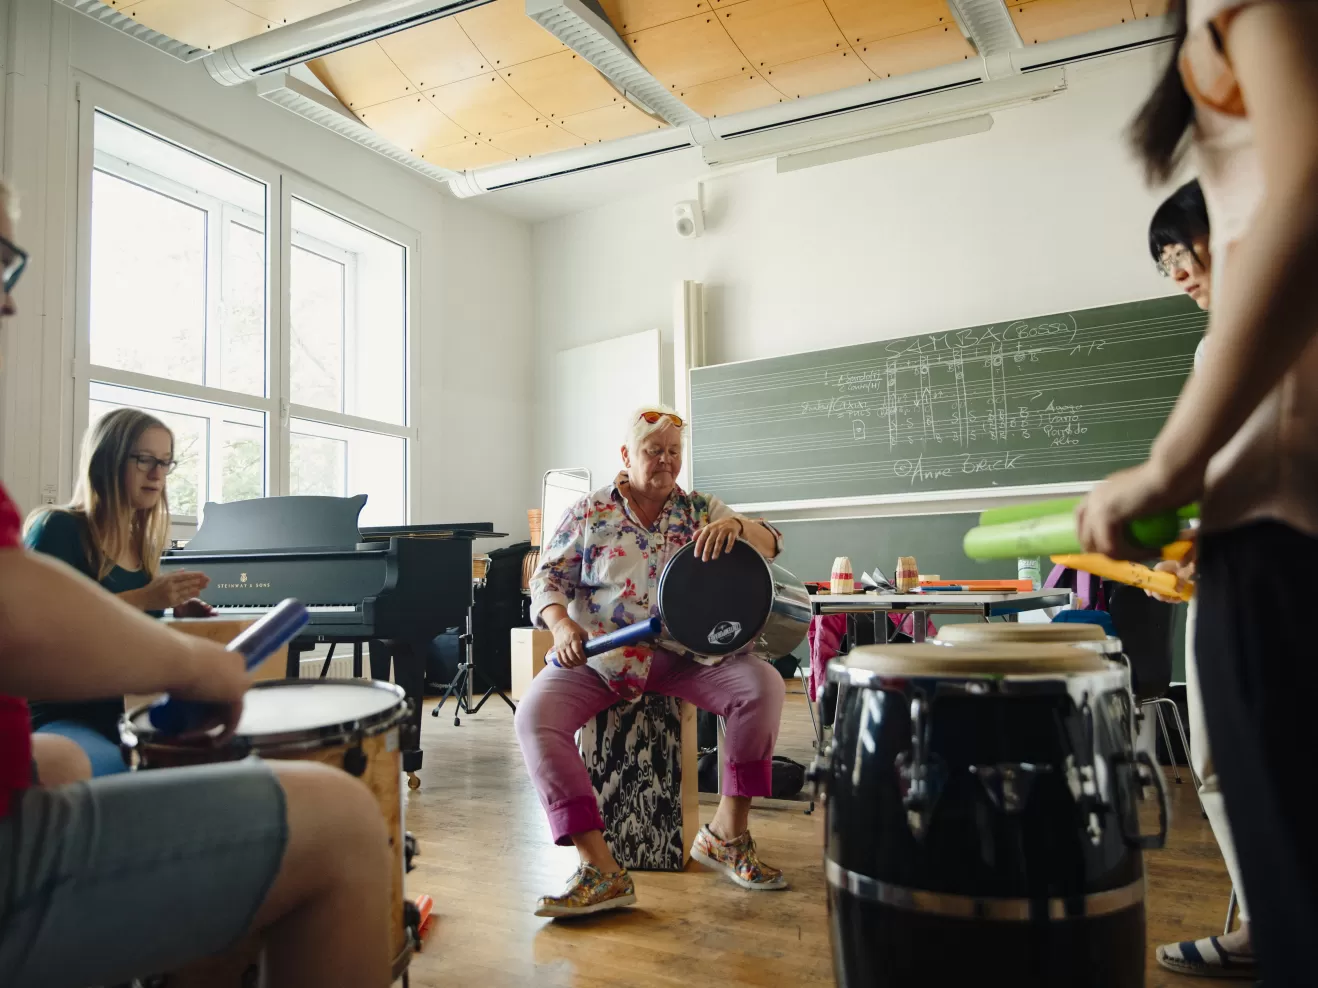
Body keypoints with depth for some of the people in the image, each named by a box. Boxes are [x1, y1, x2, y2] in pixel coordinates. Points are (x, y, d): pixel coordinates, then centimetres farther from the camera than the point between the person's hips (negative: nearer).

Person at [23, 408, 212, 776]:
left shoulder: (144, 545, 15)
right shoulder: (57, 528, -6)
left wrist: (175, 616, 0)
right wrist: (143, 598, -22)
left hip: (130, 713, 7)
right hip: (60, 716, -7)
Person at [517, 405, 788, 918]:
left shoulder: (700, 509, 9)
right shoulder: (589, 513, 7)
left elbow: (770, 545, 1)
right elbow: (548, 579, 3)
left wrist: (736, 526, -23)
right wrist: (561, 625, -19)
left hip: (683, 655, 1)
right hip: (597, 657, 0)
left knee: (763, 684, -24)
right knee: (534, 714, -28)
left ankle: (727, 832, -11)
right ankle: (600, 867, -31)